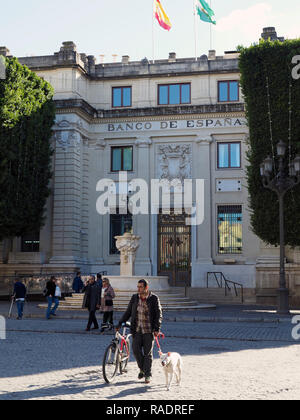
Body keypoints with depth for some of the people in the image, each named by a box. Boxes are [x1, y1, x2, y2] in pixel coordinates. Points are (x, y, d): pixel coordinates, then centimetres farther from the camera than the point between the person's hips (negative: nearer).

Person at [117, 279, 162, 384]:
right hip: (137, 329, 3)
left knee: (148, 353, 2)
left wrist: (157, 329, -13)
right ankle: (142, 369, 20)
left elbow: (159, 314, -4)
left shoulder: (154, 299, -5)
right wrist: (120, 323, 6)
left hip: (149, 330, -3)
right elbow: (128, 312, 13)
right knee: (136, 349, -5)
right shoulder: (134, 298, 5)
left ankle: (148, 374, 15)